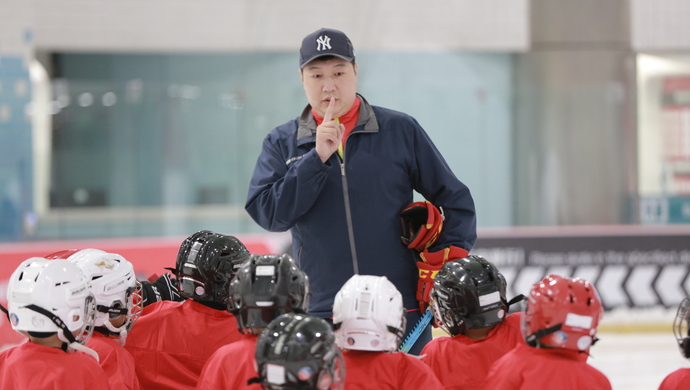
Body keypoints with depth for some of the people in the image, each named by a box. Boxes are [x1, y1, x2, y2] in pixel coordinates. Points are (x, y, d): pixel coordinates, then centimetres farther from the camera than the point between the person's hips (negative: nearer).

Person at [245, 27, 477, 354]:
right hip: (320, 315, 1)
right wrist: (317, 157, -13)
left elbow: (455, 201, 9)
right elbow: (268, 214, -6)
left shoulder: (401, 131, 5)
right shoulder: (282, 143, 8)